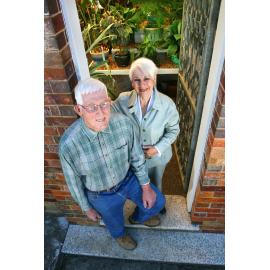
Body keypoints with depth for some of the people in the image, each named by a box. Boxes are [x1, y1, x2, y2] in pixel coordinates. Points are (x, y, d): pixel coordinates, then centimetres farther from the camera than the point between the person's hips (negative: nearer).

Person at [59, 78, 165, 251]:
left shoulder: (123, 122, -27)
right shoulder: (68, 144, -33)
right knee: (115, 222, 27)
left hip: (128, 179, 2)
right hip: (103, 195, -1)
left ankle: (138, 217, 55)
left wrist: (146, 187, -2)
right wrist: (87, 208, 0)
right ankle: (119, 234, 68)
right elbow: (74, 181, -14)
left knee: (157, 202, 18)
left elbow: (136, 156, -10)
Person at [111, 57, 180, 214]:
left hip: (158, 156, 0)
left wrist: (158, 148, -21)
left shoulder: (167, 104, -26)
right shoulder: (122, 101, -23)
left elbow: (173, 130, -12)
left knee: (157, 182, 31)